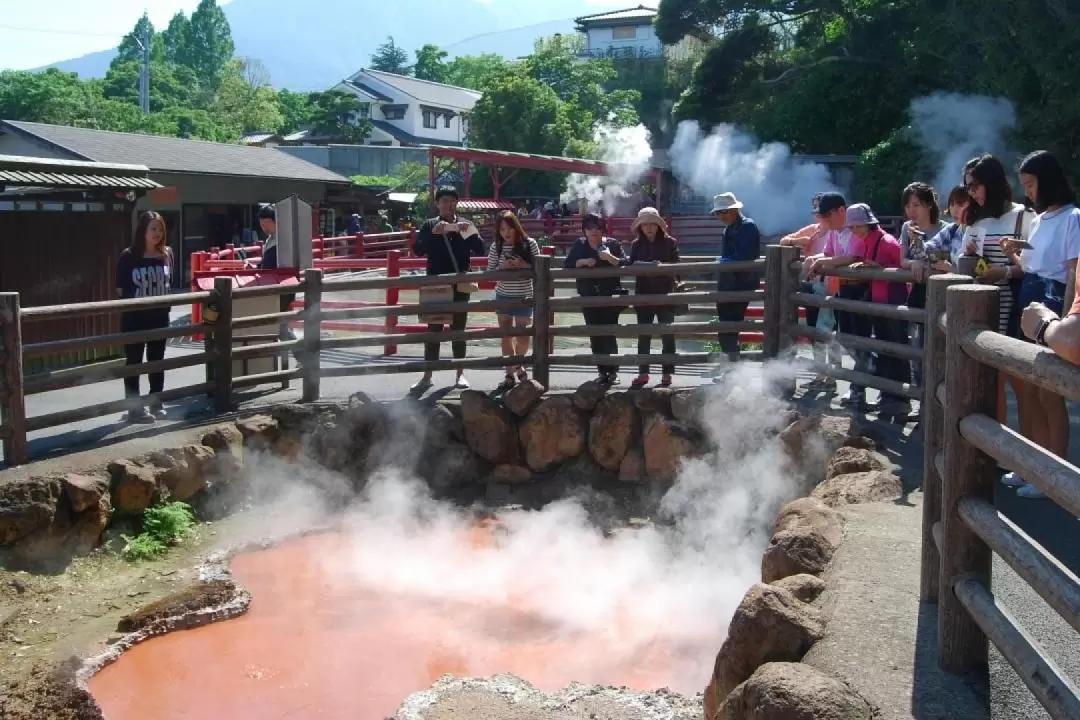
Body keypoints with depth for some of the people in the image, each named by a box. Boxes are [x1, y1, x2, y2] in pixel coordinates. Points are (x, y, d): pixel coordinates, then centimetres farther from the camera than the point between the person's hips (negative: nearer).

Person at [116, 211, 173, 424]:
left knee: (156, 360, 14)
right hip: (134, 317, -4)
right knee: (134, 361, 3)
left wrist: (167, 304, 5)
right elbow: (120, 290, -7)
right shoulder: (128, 256, -10)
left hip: (160, 316, 4)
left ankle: (156, 404, 26)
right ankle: (135, 408, 8)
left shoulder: (167, 254, 2)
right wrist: (127, 308, -11)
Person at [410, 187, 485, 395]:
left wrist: (469, 233, -19)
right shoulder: (429, 225, 2)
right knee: (433, 329, 4)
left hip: (460, 285, 1)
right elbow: (418, 250, -8)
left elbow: (480, 250, -3)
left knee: (458, 329, 7)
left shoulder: (465, 225, 5)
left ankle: (460, 374, 15)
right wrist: (433, 234, -21)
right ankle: (427, 376, 8)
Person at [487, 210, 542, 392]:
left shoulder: (529, 243, -8)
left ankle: (518, 365, 33)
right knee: (506, 336, 4)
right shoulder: (496, 247, -3)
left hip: (523, 297, -1)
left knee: (523, 336, 3)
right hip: (503, 297, 2)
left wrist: (524, 265, -23)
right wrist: (502, 267, -19)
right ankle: (510, 375, 14)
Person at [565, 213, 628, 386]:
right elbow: (567, 265, 5)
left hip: (610, 295, -3)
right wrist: (583, 261, -12)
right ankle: (602, 371, 10)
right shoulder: (578, 245, 11)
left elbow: (625, 264, -3)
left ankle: (613, 371, 1)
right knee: (595, 335, 2)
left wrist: (610, 257, -19)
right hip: (589, 297, 3)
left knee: (609, 333, -8)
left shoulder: (612, 244, 4)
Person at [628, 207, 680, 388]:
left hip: (665, 294, -2)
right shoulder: (637, 244, 6)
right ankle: (643, 373, 15)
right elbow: (631, 265, -2)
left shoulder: (670, 242, -1)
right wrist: (649, 266, -18)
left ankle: (667, 373, 9)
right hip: (643, 295, 3)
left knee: (667, 335, 2)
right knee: (643, 335, 8)